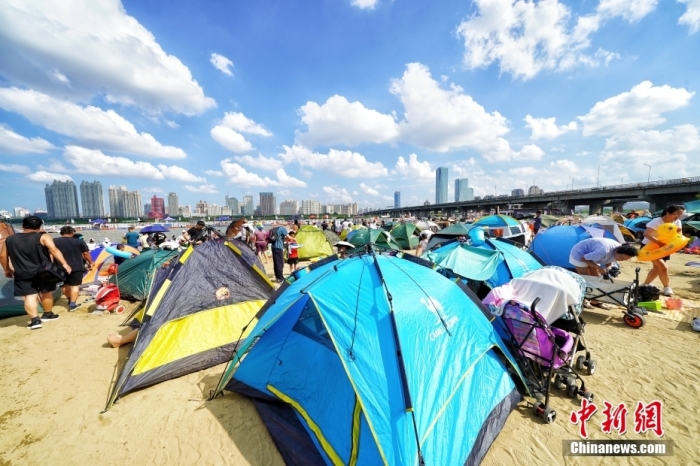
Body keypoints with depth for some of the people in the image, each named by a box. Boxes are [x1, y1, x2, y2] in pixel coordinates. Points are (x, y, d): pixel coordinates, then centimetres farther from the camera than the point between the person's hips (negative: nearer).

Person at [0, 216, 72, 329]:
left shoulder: (10, 239, 5)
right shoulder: (42, 237, -8)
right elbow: (54, 250, -21)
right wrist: (64, 264, -21)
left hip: (23, 274, 2)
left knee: (29, 296, 2)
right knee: (46, 293, 13)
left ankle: (35, 320, -4)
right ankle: (48, 314, 27)